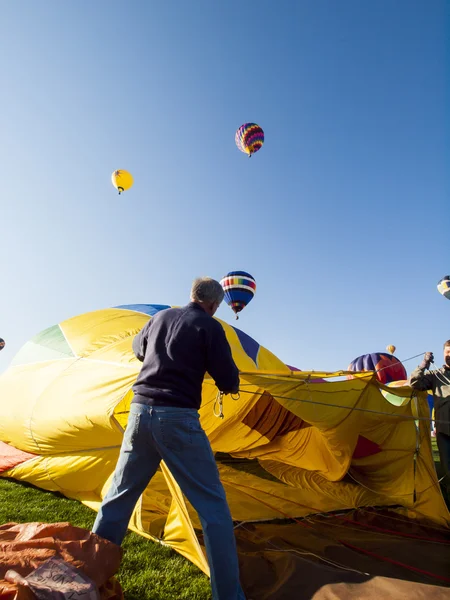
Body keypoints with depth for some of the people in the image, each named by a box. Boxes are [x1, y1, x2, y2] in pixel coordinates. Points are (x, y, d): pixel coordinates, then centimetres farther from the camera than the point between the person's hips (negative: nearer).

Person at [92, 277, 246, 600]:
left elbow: (138, 348, 31)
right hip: (178, 418, -5)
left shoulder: (159, 317, 11)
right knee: (212, 504, 6)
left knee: (119, 495, 22)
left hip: (140, 410, 6)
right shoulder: (209, 326, -5)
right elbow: (230, 383, -5)